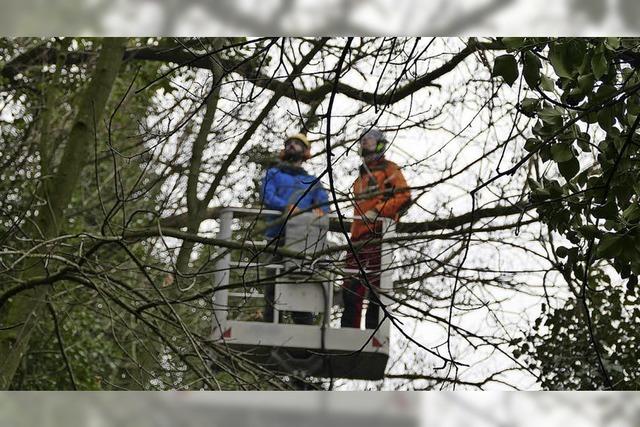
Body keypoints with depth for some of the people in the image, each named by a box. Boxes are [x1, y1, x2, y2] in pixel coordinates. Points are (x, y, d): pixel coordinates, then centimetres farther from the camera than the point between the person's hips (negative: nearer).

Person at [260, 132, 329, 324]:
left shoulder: (312, 181, 28)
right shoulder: (273, 174, 23)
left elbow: (323, 200, 10)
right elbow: (267, 196, 3)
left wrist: (320, 210, -15)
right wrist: (286, 207, -17)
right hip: (278, 235, -1)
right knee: (274, 281, -10)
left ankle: (305, 326, -8)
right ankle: (270, 324, -10)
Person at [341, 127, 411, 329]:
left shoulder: (389, 170, 3)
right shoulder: (361, 176, 27)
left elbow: (404, 198, -9)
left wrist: (377, 211, -16)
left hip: (378, 235, -8)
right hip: (358, 237, 8)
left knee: (375, 285, -10)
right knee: (351, 288, 5)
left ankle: (373, 329, -10)